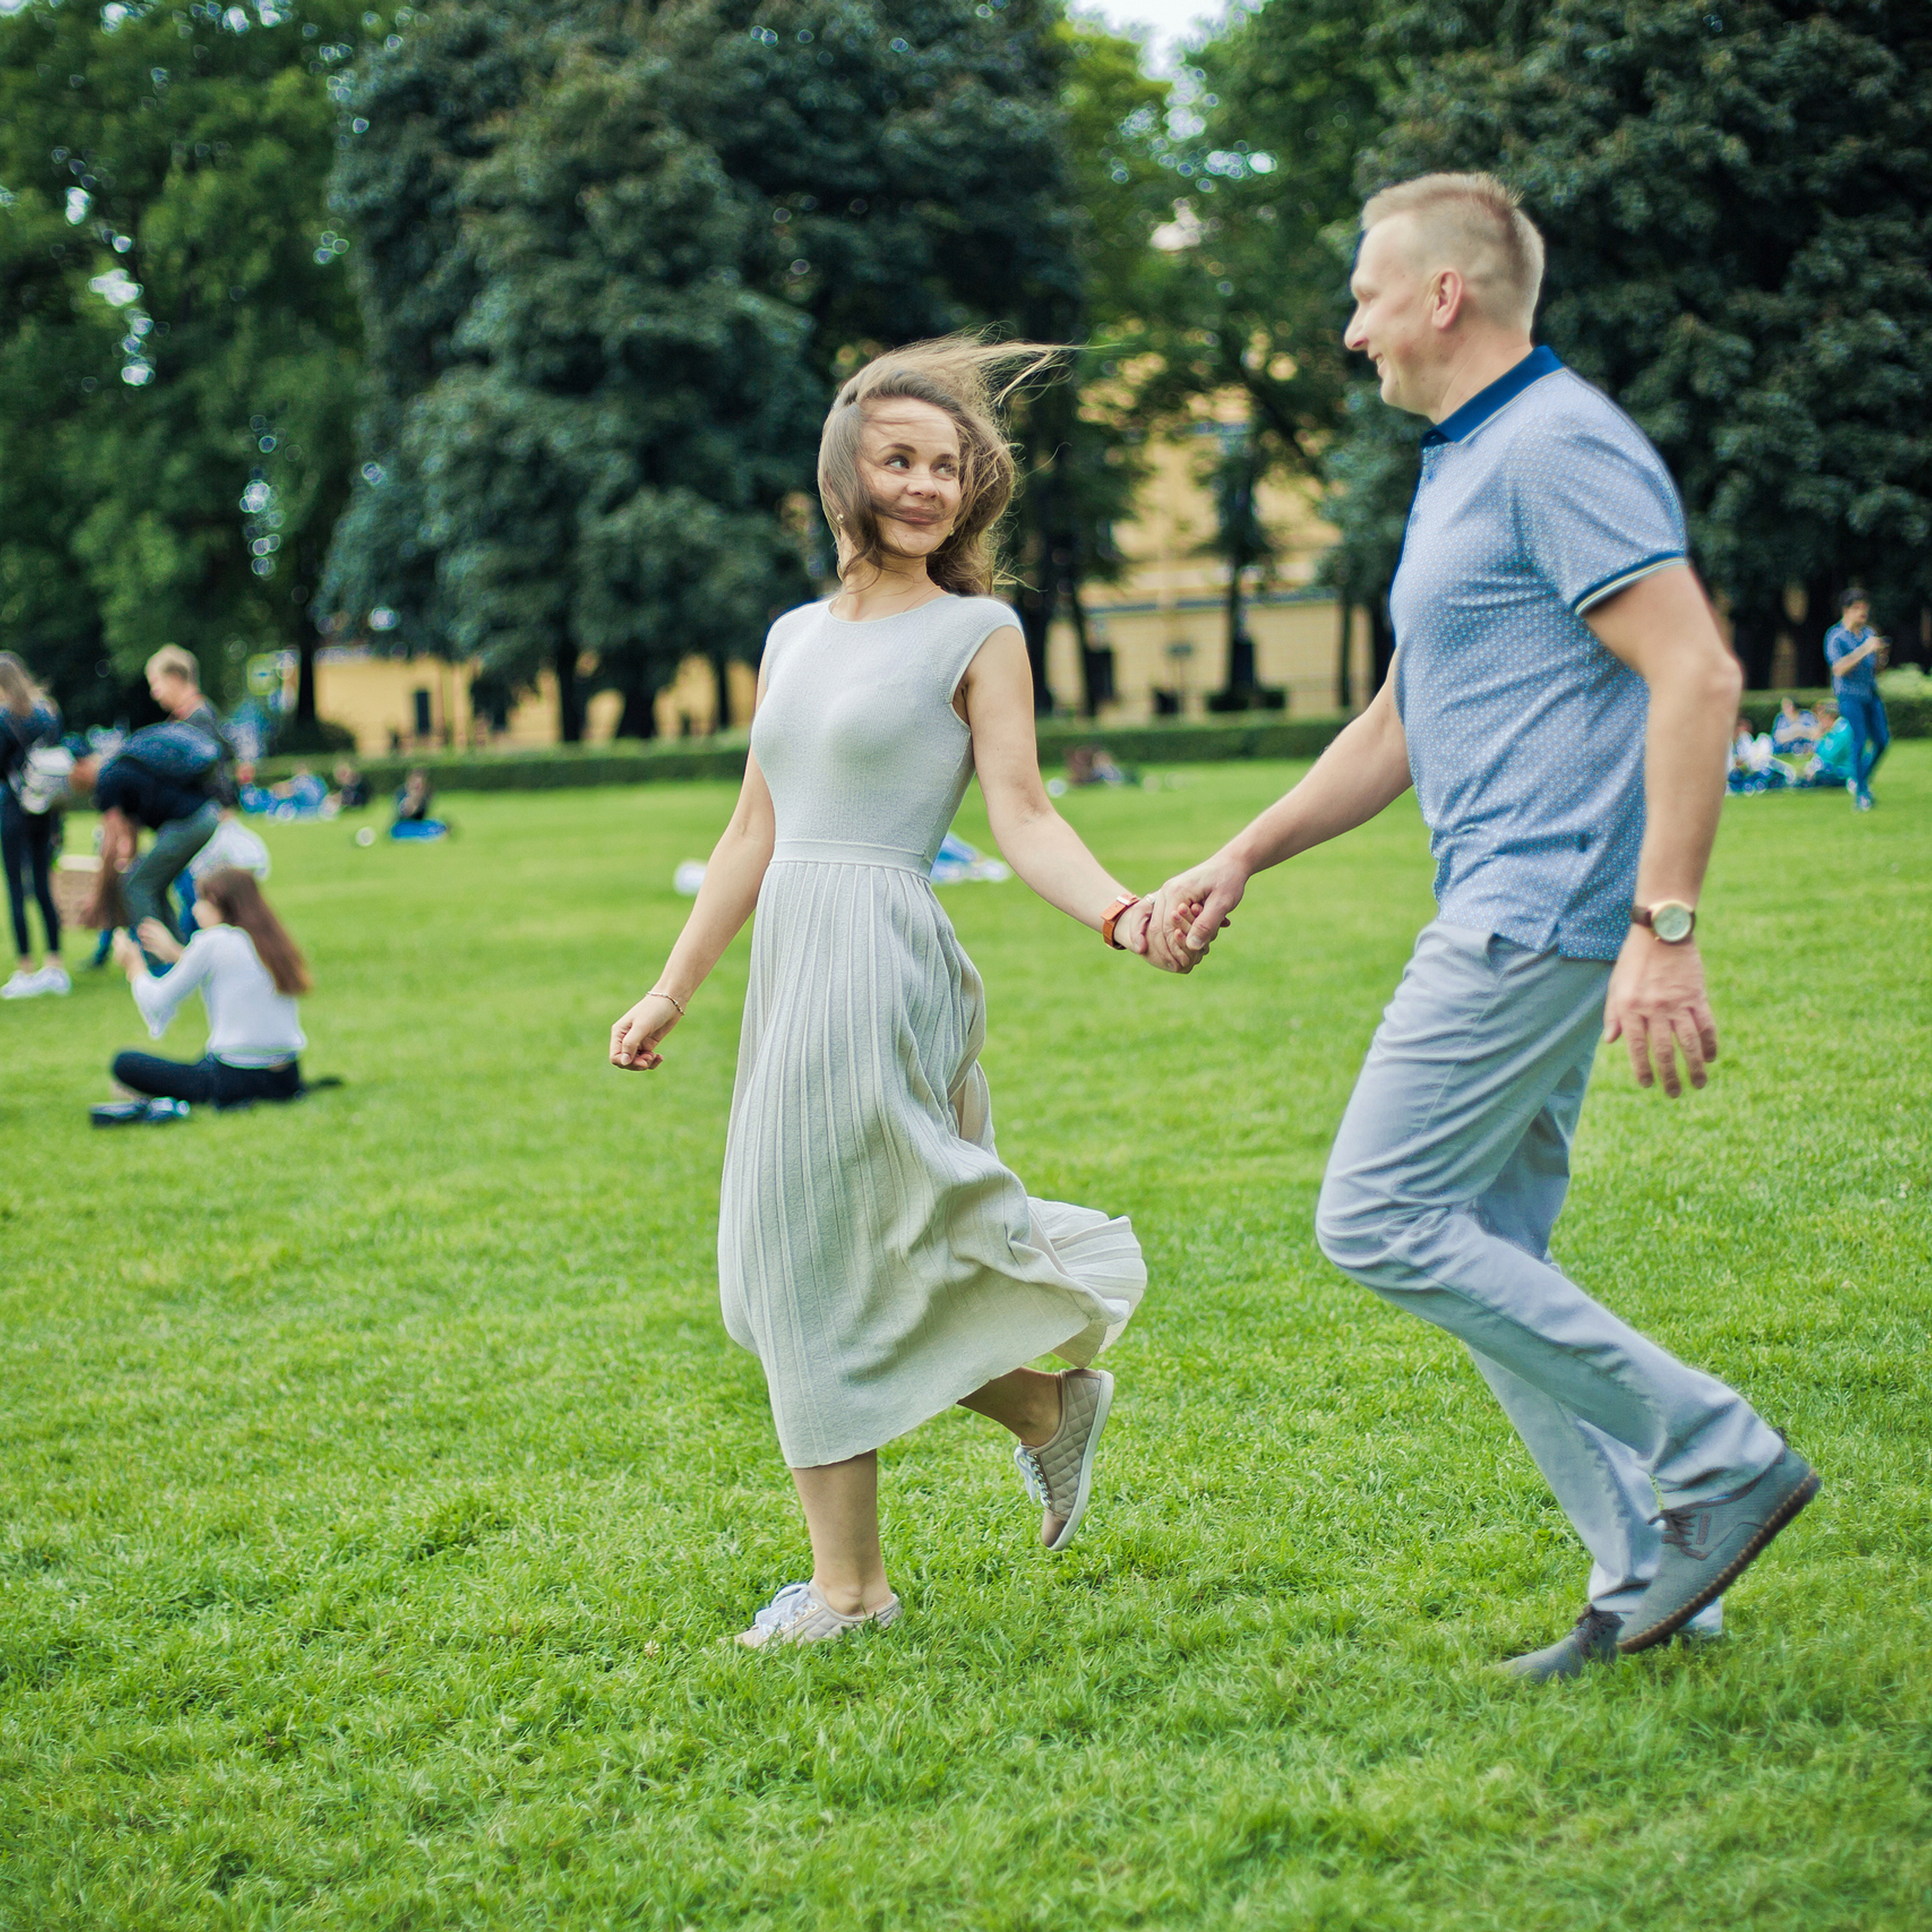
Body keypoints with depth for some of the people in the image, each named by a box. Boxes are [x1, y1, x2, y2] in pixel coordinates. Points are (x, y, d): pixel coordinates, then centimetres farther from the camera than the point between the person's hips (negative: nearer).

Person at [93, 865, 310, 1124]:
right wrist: (175, 953, 35)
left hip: (236, 1079, -7)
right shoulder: (269, 938, 9)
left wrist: (134, 966, 16)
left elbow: (158, 1004, -2)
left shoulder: (212, 941, -9)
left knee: (124, 1063, 2)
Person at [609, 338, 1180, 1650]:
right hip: (791, 962, 7)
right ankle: (1048, 1405, 27)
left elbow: (1023, 813, -9)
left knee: (813, 1259, -4)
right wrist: (674, 990, 18)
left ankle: (849, 1581, 8)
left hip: (880, 957, -7)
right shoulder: (797, 635, 16)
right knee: (796, 1273, 9)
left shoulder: (977, 633, -1)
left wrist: (1125, 916, -26)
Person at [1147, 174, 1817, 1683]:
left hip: (1547, 911, -10)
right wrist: (1238, 862, 23)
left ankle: (1719, 1461, -5)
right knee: (1485, 1261, 9)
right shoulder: (1461, 468, 21)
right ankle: (1647, 1581, 13)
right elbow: (1399, 728, 28)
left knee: (1380, 1221, -10)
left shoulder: (1559, 445, -12)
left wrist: (1665, 930, -27)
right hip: (1511, 919, 10)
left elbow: (1698, 674, -21)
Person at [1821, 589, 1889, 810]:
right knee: (1860, 740, -14)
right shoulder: (1836, 636, -8)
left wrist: (1879, 655, -5)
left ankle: (1859, 781, 22)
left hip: (1871, 694, 6)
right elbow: (1839, 668, -20)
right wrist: (1865, 650, -23)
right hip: (1850, 696, -6)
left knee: (1882, 740, 2)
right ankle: (1861, 793, -7)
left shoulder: (1869, 633, 12)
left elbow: (1876, 668, 18)